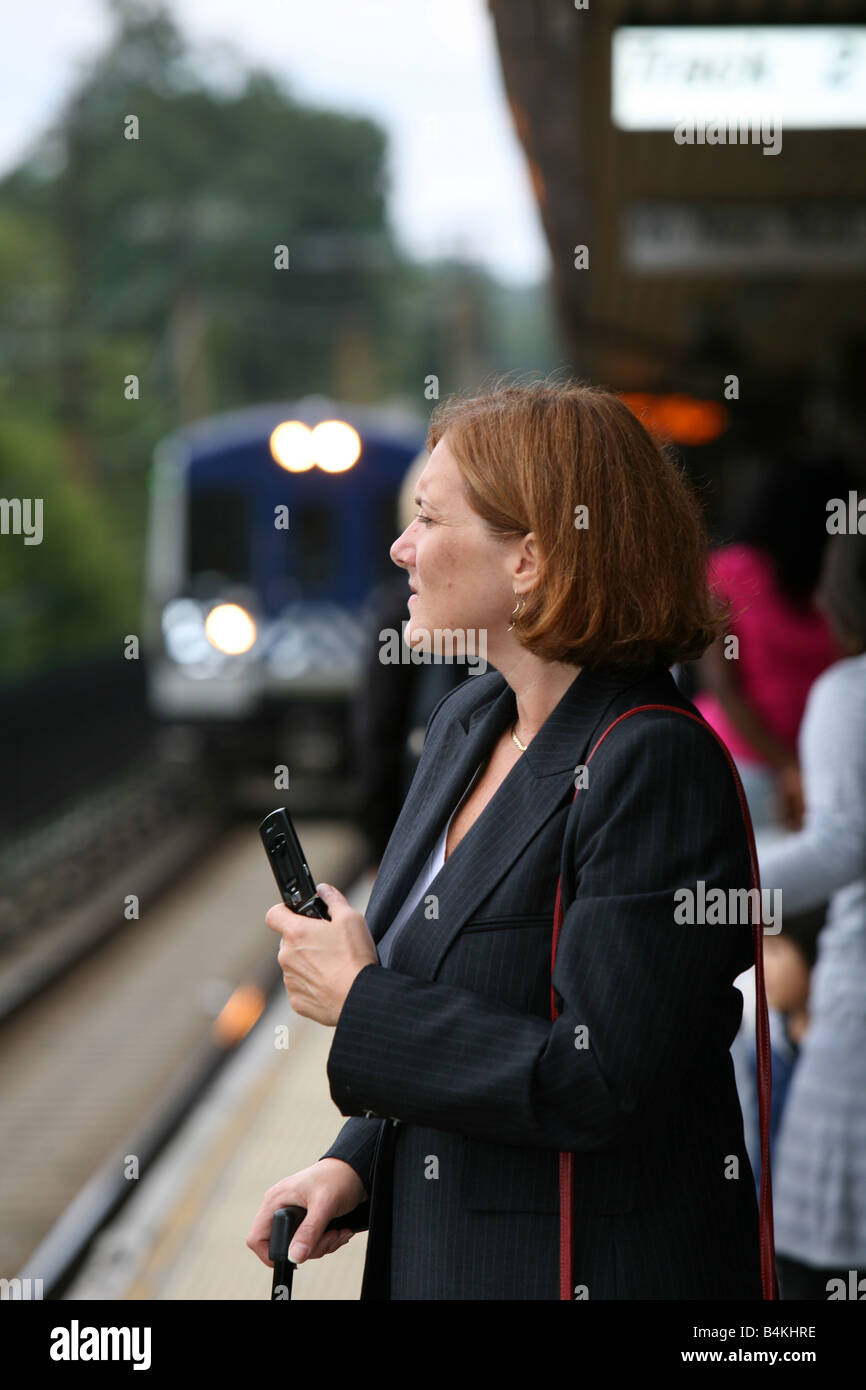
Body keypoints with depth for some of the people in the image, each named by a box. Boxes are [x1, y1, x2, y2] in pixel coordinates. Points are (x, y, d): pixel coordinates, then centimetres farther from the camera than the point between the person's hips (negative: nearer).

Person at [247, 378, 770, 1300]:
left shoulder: (655, 766, -20)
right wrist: (354, 1162, 3)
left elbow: (598, 1080, -25)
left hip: (599, 1266, -8)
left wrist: (361, 1004, -16)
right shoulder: (467, 721, 7)